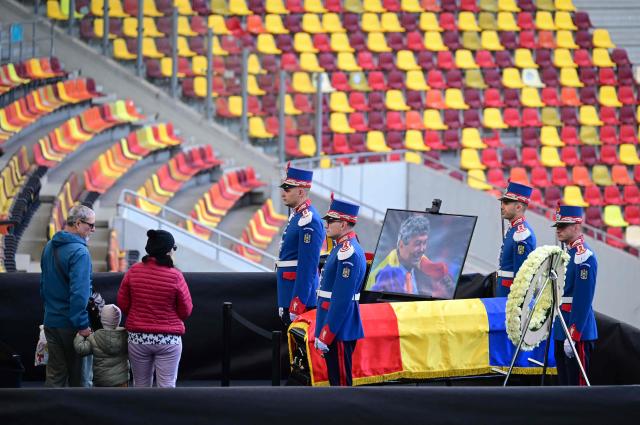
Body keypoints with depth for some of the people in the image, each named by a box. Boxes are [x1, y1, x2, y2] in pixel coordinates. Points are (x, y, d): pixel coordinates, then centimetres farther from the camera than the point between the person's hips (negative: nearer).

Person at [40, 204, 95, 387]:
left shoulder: (49, 247, 11)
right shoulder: (79, 252, -17)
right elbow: (79, 292, -24)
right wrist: (82, 325, -22)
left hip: (51, 322, 7)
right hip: (70, 324, -7)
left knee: (55, 373, 7)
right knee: (79, 374, 4)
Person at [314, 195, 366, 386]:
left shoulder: (348, 253, -18)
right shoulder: (342, 248, 14)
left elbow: (341, 300, -22)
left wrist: (325, 336, -21)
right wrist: (322, 332, 21)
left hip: (339, 328, -10)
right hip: (336, 328, 10)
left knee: (341, 381, -6)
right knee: (336, 380, 13)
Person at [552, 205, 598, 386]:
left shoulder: (585, 257, -15)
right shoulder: (566, 253, 15)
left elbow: (583, 301, -20)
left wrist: (573, 336, -22)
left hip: (578, 331, -10)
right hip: (561, 331, 10)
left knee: (577, 383, -7)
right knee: (564, 383, 12)